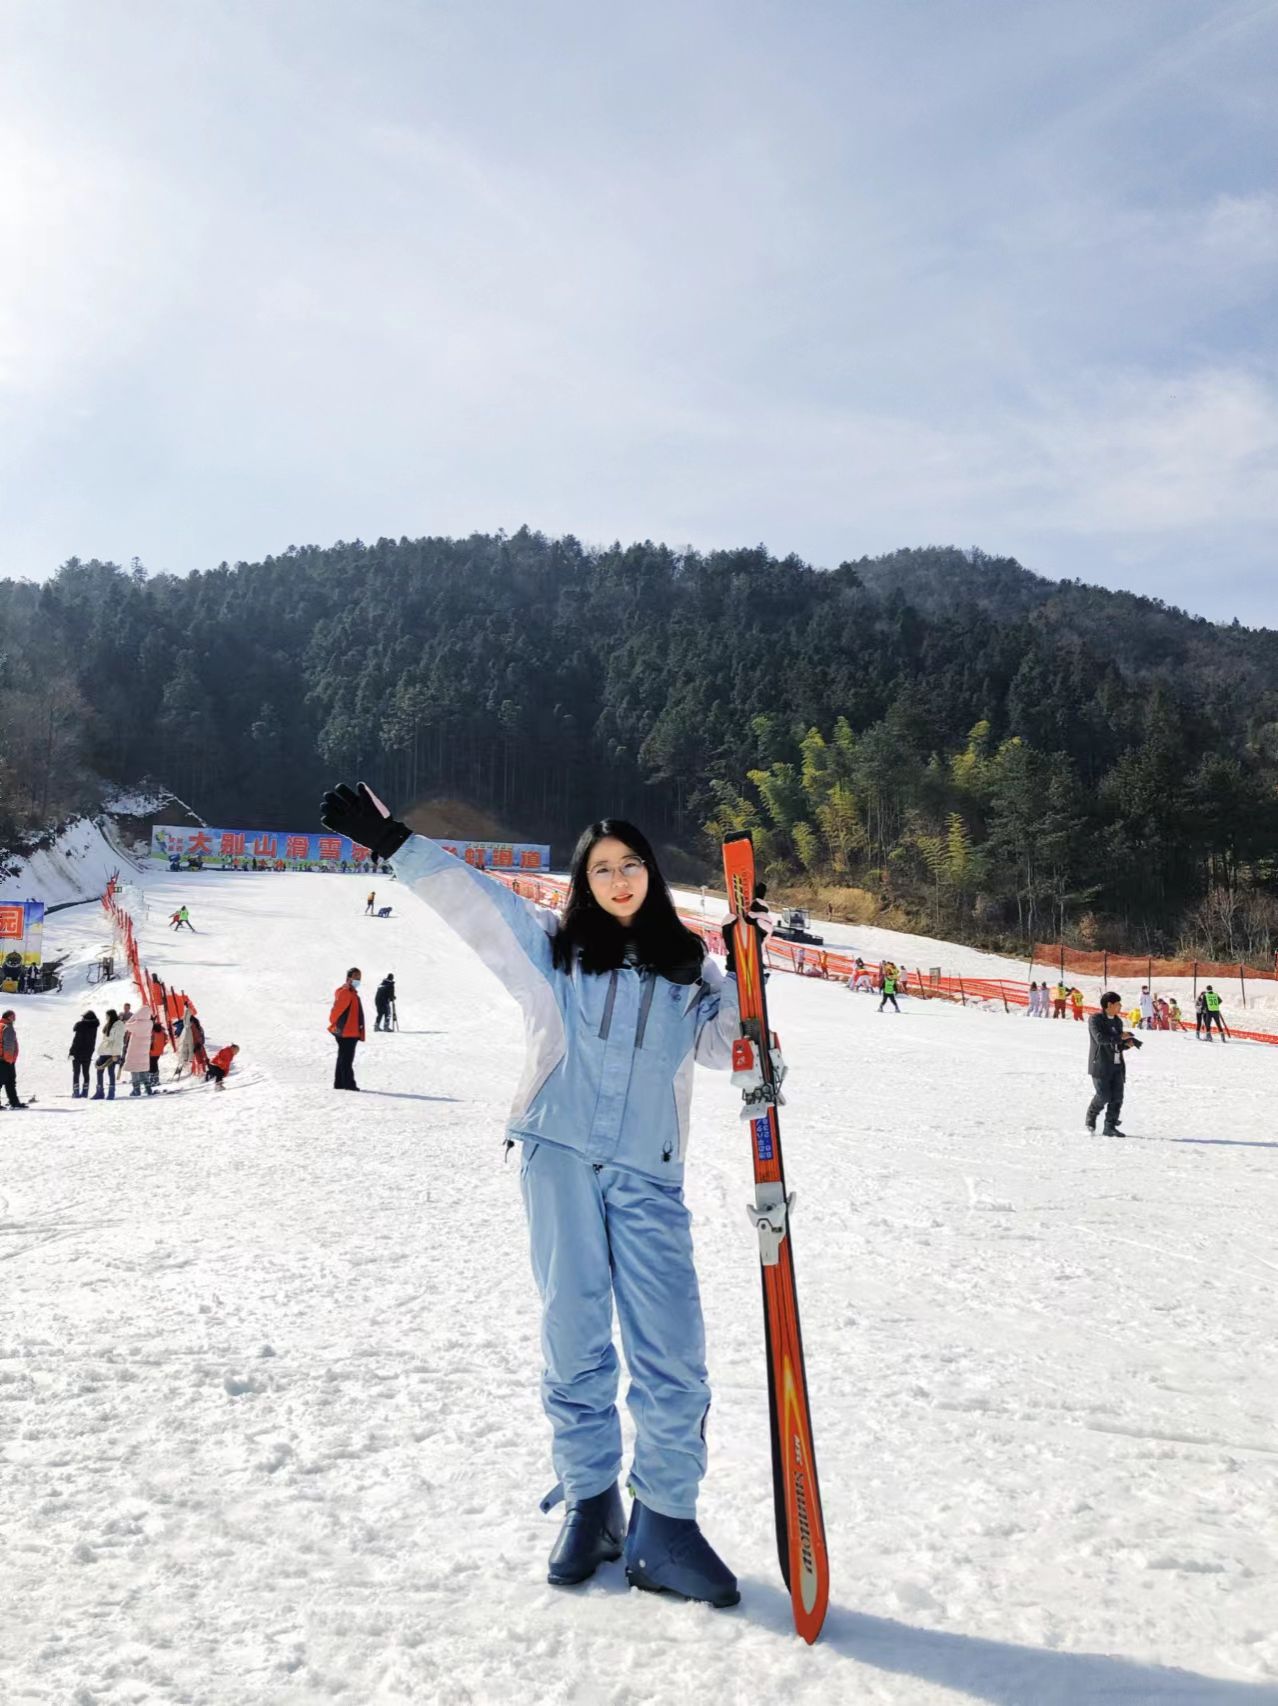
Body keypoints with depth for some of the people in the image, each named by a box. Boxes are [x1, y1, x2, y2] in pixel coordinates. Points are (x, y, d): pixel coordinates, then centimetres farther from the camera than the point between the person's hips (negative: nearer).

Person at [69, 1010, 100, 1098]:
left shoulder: (80, 1025, -14)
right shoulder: (94, 1026, -1)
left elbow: (76, 1040, -15)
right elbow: (93, 1041, 4)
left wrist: (71, 1052, -9)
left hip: (77, 1052, -4)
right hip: (88, 1053, 4)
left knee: (76, 1073, 2)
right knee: (85, 1073, 13)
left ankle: (76, 1092, -3)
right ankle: (85, 1092, 12)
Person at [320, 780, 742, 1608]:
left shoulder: (688, 965, 12)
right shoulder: (550, 945, 10)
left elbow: (723, 1045, 8)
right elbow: (467, 893, 8)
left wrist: (744, 994, -8)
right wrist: (393, 841, 2)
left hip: (649, 1174, 0)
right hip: (561, 1160, 0)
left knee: (673, 1353, -5)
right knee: (575, 1342, 7)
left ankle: (665, 1527, 8)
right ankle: (589, 1504, 23)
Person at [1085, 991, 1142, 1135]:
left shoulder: (1118, 1021, 15)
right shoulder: (1095, 1019, -7)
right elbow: (1100, 1038, -22)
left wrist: (1127, 1043, 0)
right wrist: (1120, 1037, -18)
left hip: (1117, 1065, 7)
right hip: (1101, 1065, -7)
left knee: (1117, 1097, -1)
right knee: (1103, 1095, -7)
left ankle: (1110, 1127, 6)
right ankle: (1090, 1118, 18)